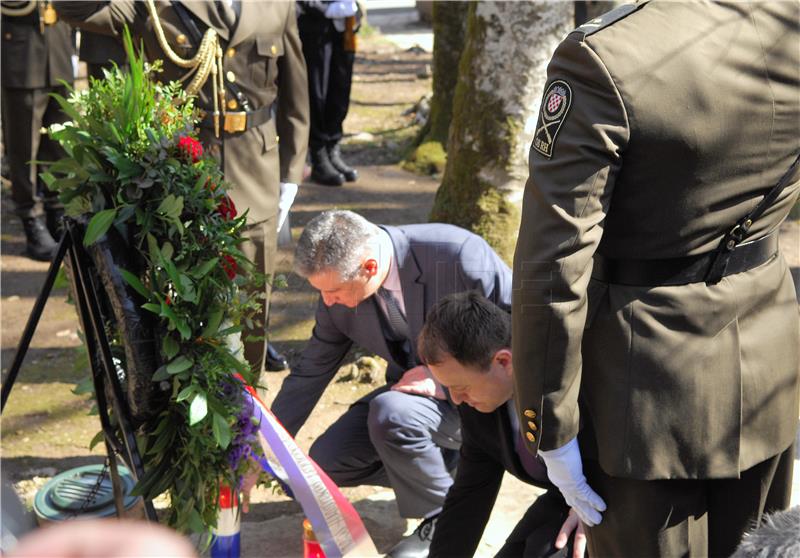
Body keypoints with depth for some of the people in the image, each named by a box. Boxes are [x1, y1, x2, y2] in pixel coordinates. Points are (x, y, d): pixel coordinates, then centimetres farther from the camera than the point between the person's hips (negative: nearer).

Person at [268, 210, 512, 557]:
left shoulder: (459, 254, -29)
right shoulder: (339, 297, -10)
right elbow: (310, 373, 3)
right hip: (413, 387, 7)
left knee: (390, 413, -32)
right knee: (327, 463, -4)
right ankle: (450, 465, 13)